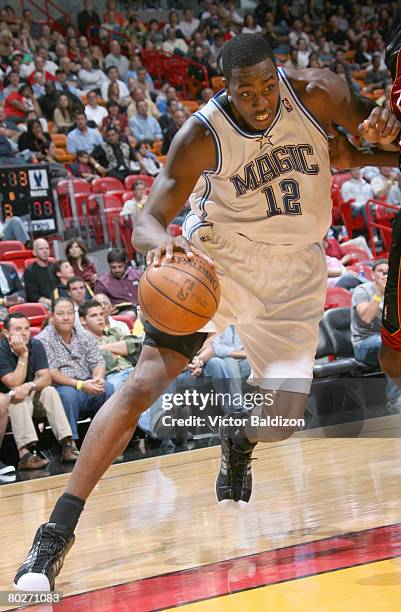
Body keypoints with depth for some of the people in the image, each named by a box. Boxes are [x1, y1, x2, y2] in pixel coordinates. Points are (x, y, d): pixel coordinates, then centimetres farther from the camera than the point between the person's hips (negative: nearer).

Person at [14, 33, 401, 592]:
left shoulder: (315, 94, -13)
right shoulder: (203, 136, -21)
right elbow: (145, 223, -23)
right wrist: (161, 241, -49)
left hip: (293, 270, 3)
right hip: (216, 257, -3)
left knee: (281, 423, -4)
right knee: (145, 381, -19)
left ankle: (237, 444, 38)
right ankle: (57, 532, -18)